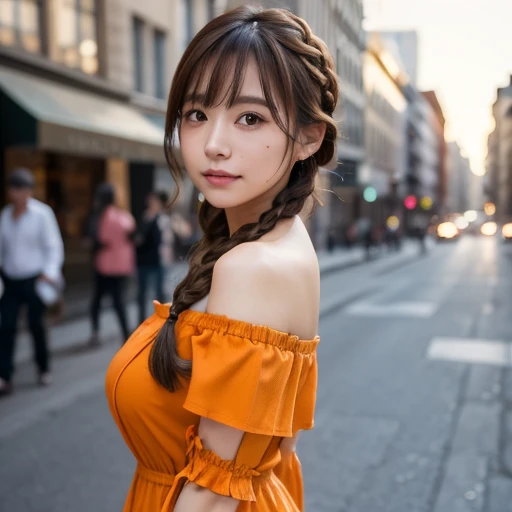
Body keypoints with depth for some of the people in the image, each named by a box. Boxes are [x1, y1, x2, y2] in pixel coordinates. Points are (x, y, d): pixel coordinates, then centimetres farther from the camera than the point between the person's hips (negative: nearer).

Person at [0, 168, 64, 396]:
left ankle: (44, 369, 27)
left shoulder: (42, 213, -8)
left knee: (36, 325, 7)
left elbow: (54, 246, -8)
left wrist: (50, 273, -19)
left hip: (35, 280, -4)